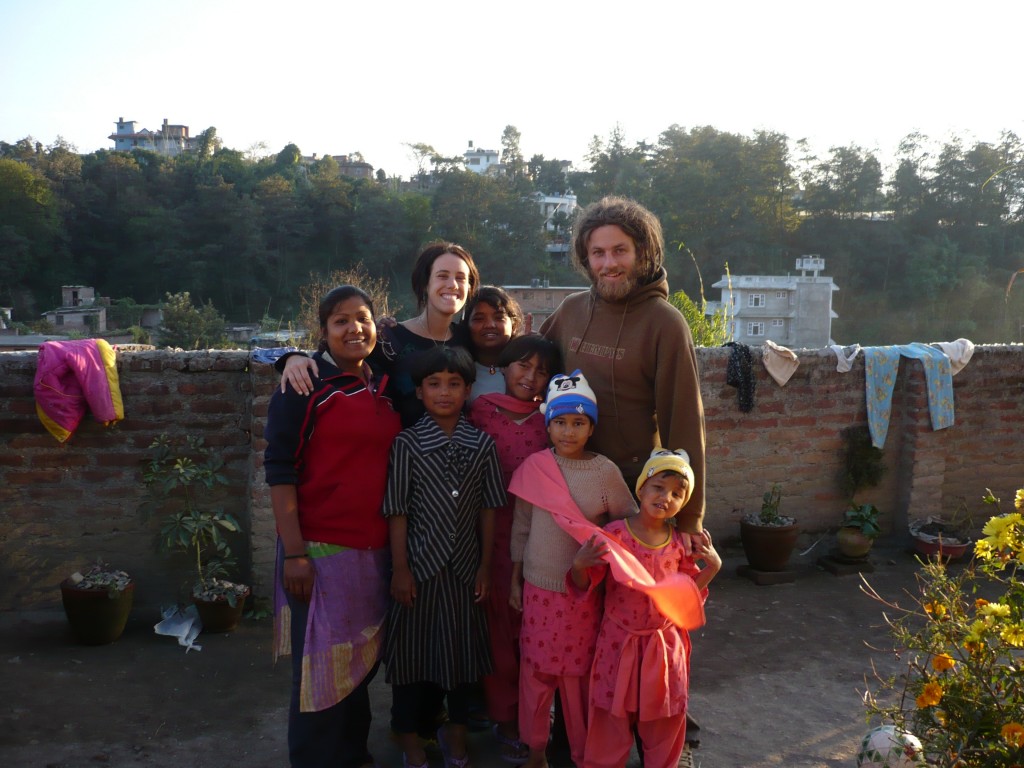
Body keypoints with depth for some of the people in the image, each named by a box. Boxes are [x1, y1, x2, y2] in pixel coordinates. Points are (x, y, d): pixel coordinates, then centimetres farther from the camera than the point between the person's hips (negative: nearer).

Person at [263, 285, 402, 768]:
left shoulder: (383, 389, 10)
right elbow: (279, 470, -12)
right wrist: (294, 552, -18)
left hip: (375, 549, 6)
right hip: (320, 548, -6)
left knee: (361, 659, 17)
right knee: (321, 665, 3)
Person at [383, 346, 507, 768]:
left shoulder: (482, 444, -1)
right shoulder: (407, 443, -7)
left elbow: (487, 509, 3)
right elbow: (397, 511, -6)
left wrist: (485, 565, 3)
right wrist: (399, 569, -7)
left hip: (464, 564, 2)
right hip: (419, 562, -2)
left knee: (462, 645, 13)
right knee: (412, 646, 8)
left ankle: (455, 728, 33)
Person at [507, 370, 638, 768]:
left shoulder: (605, 471, -8)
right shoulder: (533, 467, -4)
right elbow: (521, 527, 4)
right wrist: (515, 578, 7)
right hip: (540, 587, 1)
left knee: (579, 673, 9)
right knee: (536, 669, 11)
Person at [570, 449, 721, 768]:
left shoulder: (680, 543, -4)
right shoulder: (614, 534, -14)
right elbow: (584, 586, -10)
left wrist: (712, 567, -7)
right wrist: (579, 565, -31)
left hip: (665, 644, 3)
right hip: (620, 642, -3)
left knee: (665, 719, 18)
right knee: (612, 718, 11)